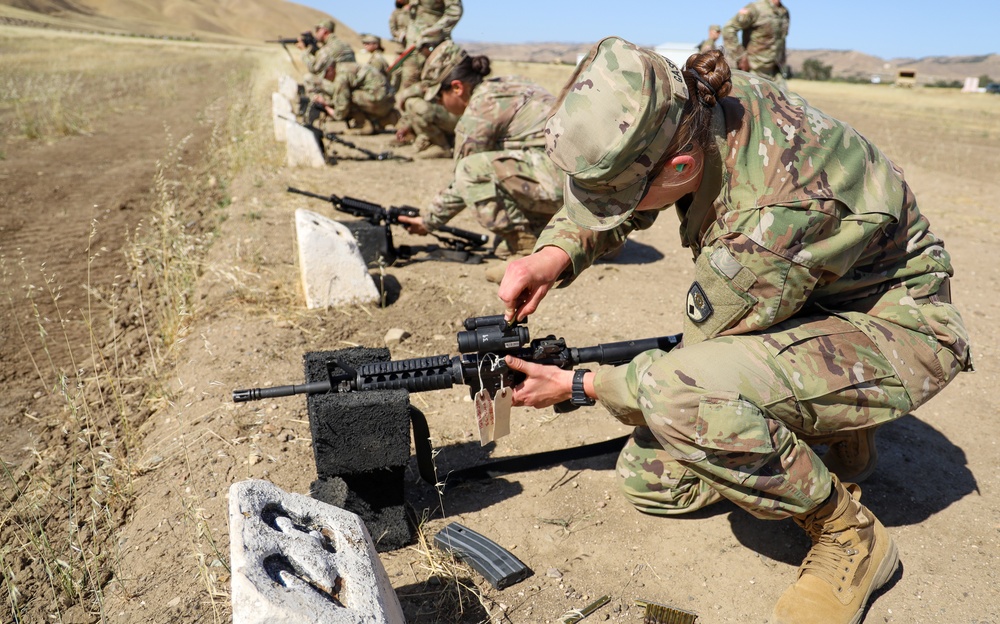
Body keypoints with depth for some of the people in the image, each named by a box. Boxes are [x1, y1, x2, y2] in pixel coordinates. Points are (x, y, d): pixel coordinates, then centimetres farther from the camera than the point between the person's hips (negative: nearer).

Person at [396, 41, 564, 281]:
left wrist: (429, 220, 14)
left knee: (473, 170, -16)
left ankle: (527, 256, -12)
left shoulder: (479, 112, -10)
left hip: (561, 180, -10)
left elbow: (465, 180, -1)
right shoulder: (505, 86, 19)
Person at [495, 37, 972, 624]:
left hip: (891, 327, -8)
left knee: (681, 395, -37)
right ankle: (833, 421, 20)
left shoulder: (778, 206, -38)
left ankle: (850, 535, -11)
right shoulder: (690, 107, -15)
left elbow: (699, 350, -25)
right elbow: (605, 200, 4)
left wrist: (576, 386, -14)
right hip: (802, 308, 8)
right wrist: (554, 254, -15)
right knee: (651, 480, 4)